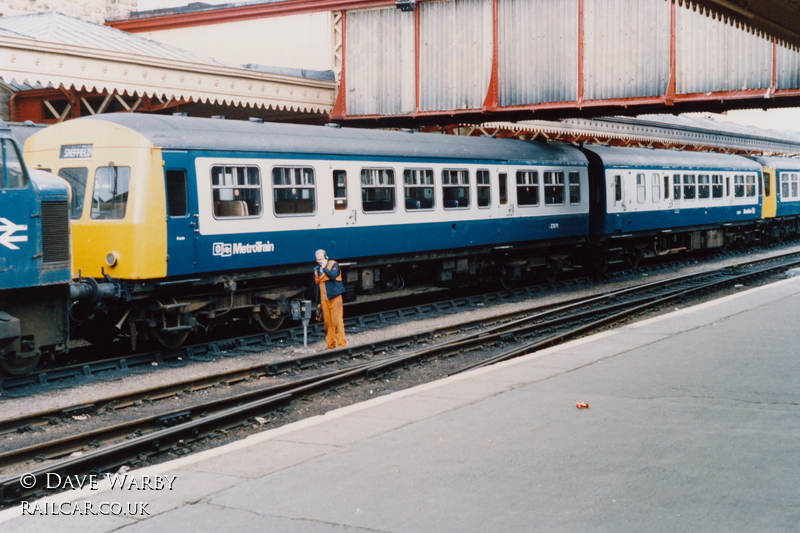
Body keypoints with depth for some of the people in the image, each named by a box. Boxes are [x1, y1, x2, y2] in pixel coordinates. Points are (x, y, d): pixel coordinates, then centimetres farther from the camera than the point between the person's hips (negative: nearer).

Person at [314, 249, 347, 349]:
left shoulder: (333, 265, 1)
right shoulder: (317, 270, 15)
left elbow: (333, 275, -19)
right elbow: (318, 286, 17)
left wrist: (325, 268, -13)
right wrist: (319, 302, 15)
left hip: (334, 298, -5)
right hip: (324, 299, 5)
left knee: (337, 321, -9)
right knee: (328, 322, 4)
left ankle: (342, 343, -8)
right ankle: (331, 345, 9)